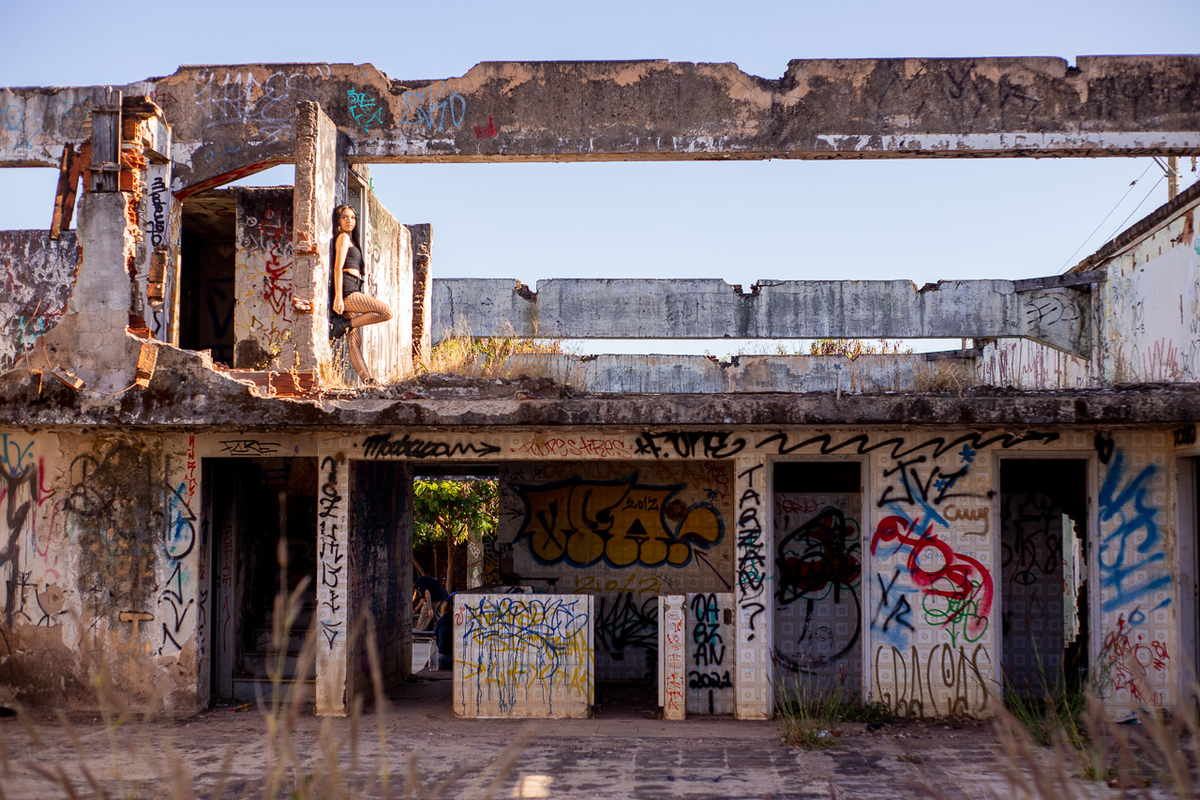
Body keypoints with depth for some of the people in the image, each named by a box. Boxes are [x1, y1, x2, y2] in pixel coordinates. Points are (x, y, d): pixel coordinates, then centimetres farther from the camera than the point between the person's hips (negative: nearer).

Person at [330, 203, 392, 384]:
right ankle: (342, 324, -13)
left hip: (351, 293, 10)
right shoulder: (343, 237, 0)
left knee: (354, 341, 0)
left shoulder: (349, 239, 28)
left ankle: (366, 379, -7)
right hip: (347, 291, -10)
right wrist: (338, 296, -19)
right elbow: (338, 267, -11)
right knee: (386, 312, -15)